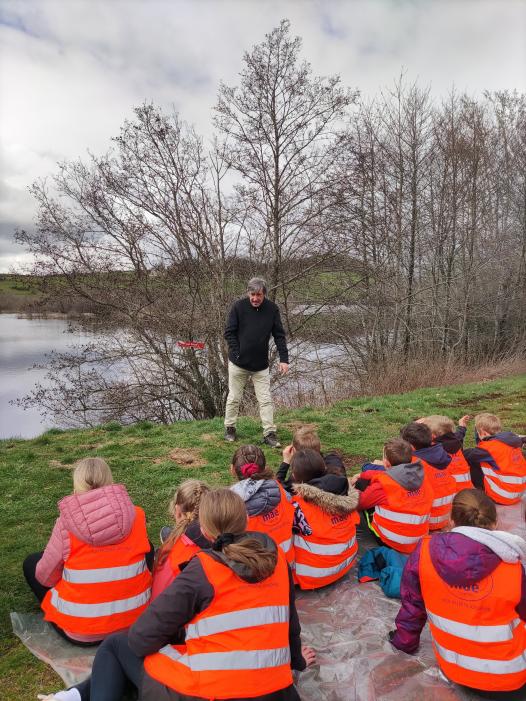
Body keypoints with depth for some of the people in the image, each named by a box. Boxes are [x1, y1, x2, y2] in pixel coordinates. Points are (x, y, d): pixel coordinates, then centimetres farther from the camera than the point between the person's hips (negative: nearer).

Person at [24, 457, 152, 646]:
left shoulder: (66, 523, -14)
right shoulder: (136, 515, -9)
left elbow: (45, 577, -4)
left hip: (80, 633, -1)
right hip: (136, 620, 2)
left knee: (31, 563, 17)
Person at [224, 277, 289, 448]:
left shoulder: (272, 309, -4)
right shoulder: (238, 306, -9)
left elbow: (279, 335, 0)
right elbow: (229, 332, -5)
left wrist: (284, 359, -8)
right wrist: (237, 354, -12)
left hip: (261, 365, 1)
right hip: (238, 363, -1)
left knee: (265, 400, 2)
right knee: (234, 398, 11)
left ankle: (269, 433, 9)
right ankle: (229, 429, 28)